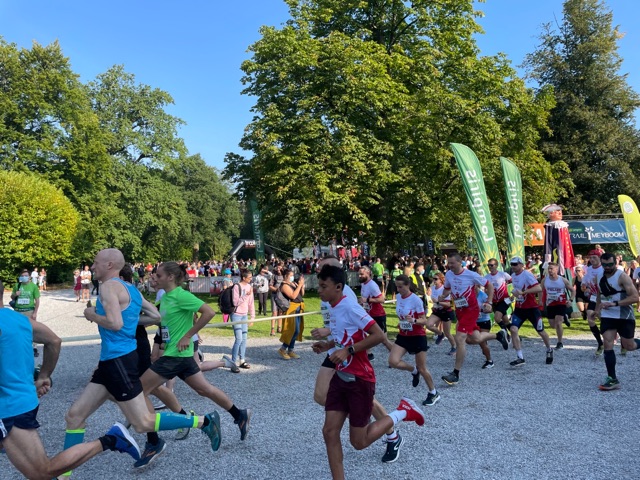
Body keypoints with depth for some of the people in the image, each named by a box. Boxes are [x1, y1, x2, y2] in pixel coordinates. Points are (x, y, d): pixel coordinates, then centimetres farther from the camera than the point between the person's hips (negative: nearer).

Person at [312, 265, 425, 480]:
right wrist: (329, 345, 7)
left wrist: (348, 350, -27)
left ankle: (402, 412, 20)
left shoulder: (349, 306, -21)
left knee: (359, 442, 4)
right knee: (329, 432, 3)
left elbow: (379, 335, -25)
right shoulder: (335, 308, 6)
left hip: (359, 380, -8)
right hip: (341, 377, 8)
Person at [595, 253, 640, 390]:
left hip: (625, 317, -4)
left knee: (629, 346, 6)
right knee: (607, 345, -6)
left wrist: (614, 303, -30)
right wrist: (597, 309, 15)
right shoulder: (599, 277, 3)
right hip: (607, 316, 5)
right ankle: (612, 379, -2)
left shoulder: (622, 277, -17)